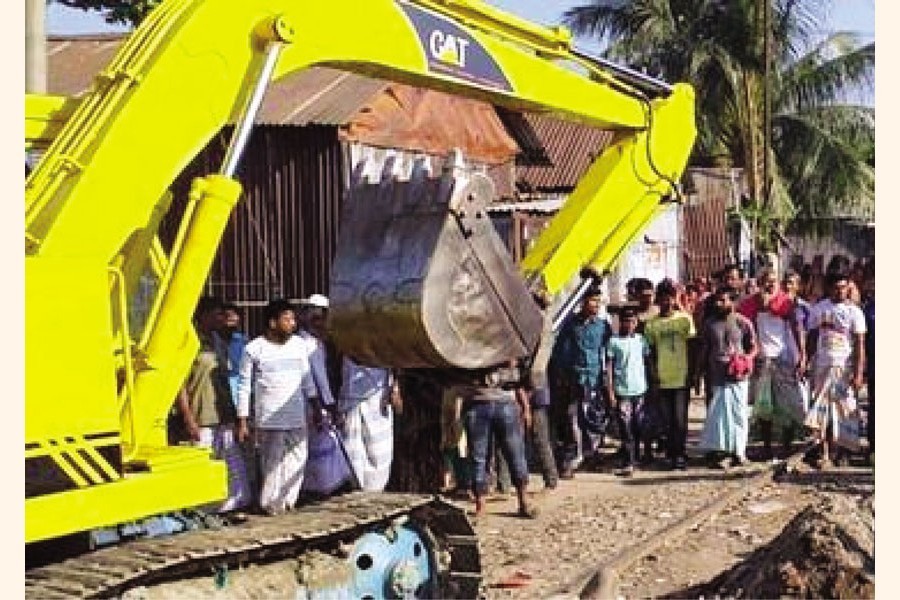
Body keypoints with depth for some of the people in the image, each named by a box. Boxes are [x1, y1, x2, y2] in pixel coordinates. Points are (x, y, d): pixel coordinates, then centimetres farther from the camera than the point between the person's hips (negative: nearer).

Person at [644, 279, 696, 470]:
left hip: (681, 377, -2)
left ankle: (681, 454, 4)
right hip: (662, 379, 2)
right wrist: (653, 373, 0)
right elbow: (651, 351, 10)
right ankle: (672, 453, 15)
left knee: (680, 419, -2)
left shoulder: (684, 318, 1)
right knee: (669, 420, 7)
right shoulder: (652, 323, 7)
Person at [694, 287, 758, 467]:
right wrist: (698, 372, 11)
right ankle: (719, 451, 6)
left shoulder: (743, 323, -1)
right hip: (717, 376, 2)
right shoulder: (710, 323, 6)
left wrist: (746, 359, -14)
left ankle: (739, 451, 14)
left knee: (738, 413, 4)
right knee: (717, 414, 1)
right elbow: (704, 350, 12)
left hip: (738, 377, -2)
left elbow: (753, 347, 5)